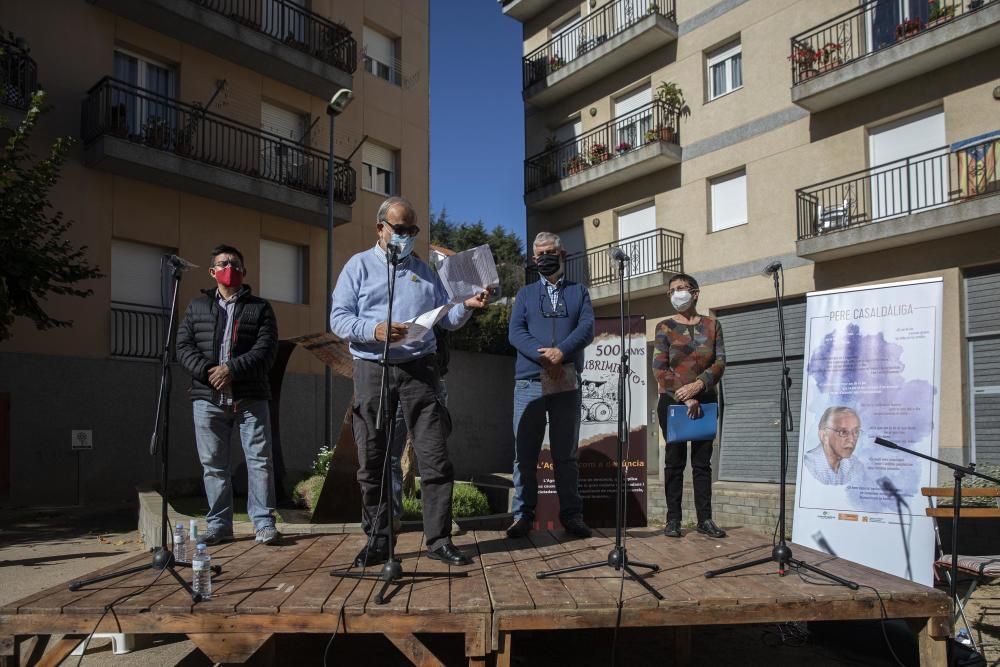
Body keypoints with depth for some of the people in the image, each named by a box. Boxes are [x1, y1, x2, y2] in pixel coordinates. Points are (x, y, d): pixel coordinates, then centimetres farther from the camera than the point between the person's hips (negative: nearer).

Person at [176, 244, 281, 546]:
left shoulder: (259, 308, 8)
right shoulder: (197, 306, 16)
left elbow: (266, 349, -4)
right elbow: (183, 346, 7)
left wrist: (231, 369, -16)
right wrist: (206, 371, -11)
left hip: (250, 397, -2)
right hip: (207, 398, 2)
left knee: (260, 460, -3)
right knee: (213, 464, 6)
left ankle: (263, 522, 4)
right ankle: (219, 524, 15)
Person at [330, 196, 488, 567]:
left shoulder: (424, 271, 20)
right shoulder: (359, 266, 10)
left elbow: (446, 319, 18)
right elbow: (338, 318, 0)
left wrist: (466, 306, -2)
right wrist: (375, 330, -17)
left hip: (419, 369, 2)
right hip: (372, 369, -1)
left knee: (435, 457, -4)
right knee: (373, 461, 3)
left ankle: (439, 539, 5)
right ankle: (377, 541, 15)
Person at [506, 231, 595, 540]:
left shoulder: (579, 292, 16)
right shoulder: (525, 294, 15)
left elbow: (587, 328, 0)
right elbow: (515, 332, 1)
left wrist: (561, 352, -17)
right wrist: (543, 357, -15)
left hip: (568, 383, 0)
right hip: (529, 383, 0)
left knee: (566, 454, 6)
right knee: (525, 452, 1)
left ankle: (571, 514, 12)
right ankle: (523, 515, 8)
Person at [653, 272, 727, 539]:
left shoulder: (712, 325, 7)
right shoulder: (665, 327, 2)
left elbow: (720, 362, -1)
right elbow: (660, 368, -6)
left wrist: (698, 385, -18)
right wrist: (685, 398, -14)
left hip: (705, 401, 2)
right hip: (672, 401, -1)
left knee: (702, 461, 5)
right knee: (675, 460, 2)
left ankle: (705, 519, 9)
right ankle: (673, 519, 5)